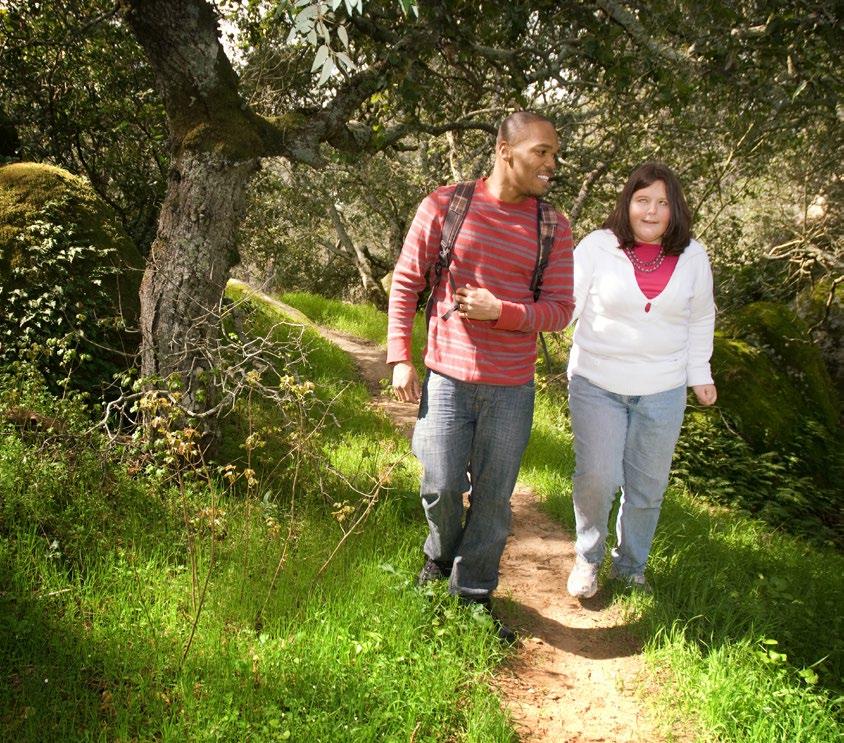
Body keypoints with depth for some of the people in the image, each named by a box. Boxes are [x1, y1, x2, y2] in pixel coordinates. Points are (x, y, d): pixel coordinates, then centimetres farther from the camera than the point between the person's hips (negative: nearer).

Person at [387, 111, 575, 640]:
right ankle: (440, 556, 38)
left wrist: (500, 311, -17)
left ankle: (473, 594, 27)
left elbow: (560, 309, 0)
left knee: (494, 497, 8)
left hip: (512, 388, 1)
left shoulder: (553, 228, 1)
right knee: (442, 486, 5)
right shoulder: (445, 206, -3)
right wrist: (400, 358, -3)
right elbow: (406, 282, 2)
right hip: (447, 377, -1)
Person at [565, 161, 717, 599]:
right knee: (597, 477, -8)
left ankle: (630, 567, 32)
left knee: (647, 487, 11)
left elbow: (700, 318, 15)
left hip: (663, 391, 3)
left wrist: (700, 373, 15)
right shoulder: (597, 247, -7)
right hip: (597, 384, -2)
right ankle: (587, 559, 19)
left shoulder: (693, 257, 2)